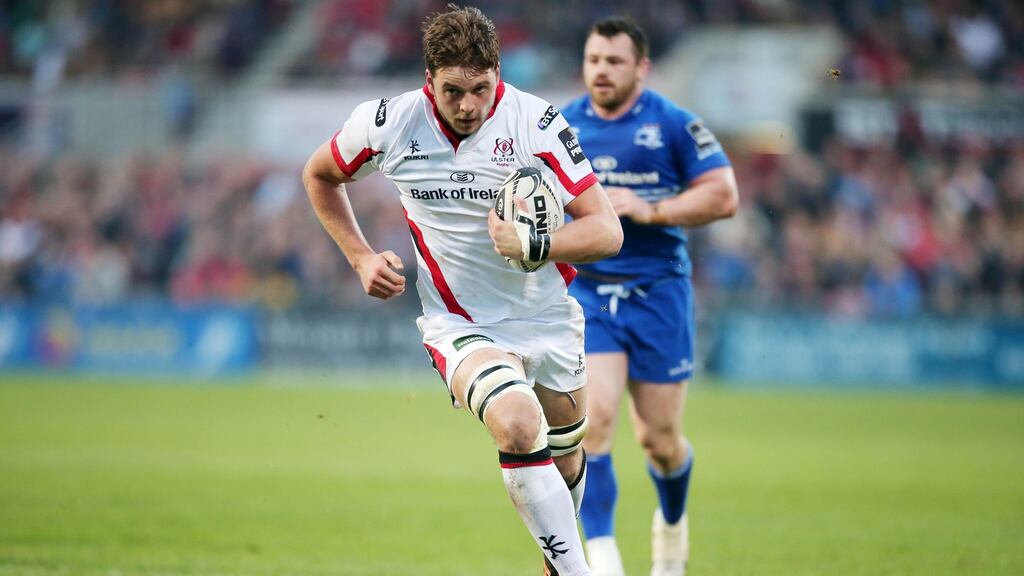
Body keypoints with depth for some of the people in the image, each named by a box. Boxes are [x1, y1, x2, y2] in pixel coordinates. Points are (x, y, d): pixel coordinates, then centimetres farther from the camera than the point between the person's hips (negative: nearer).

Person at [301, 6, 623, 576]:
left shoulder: (535, 122, -18)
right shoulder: (388, 124, -12)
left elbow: (606, 231, -19)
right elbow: (320, 175, 10)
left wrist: (531, 244, -35)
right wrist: (361, 256, 1)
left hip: (546, 316, 2)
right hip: (457, 324, -2)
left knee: (565, 457, 16)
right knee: (517, 424, -30)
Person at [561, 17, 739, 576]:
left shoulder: (674, 124, -5)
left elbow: (722, 195, -9)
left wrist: (650, 210, -18)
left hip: (658, 292, -1)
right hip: (585, 291, 1)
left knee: (659, 437, 5)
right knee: (594, 418, -17)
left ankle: (672, 522, 38)